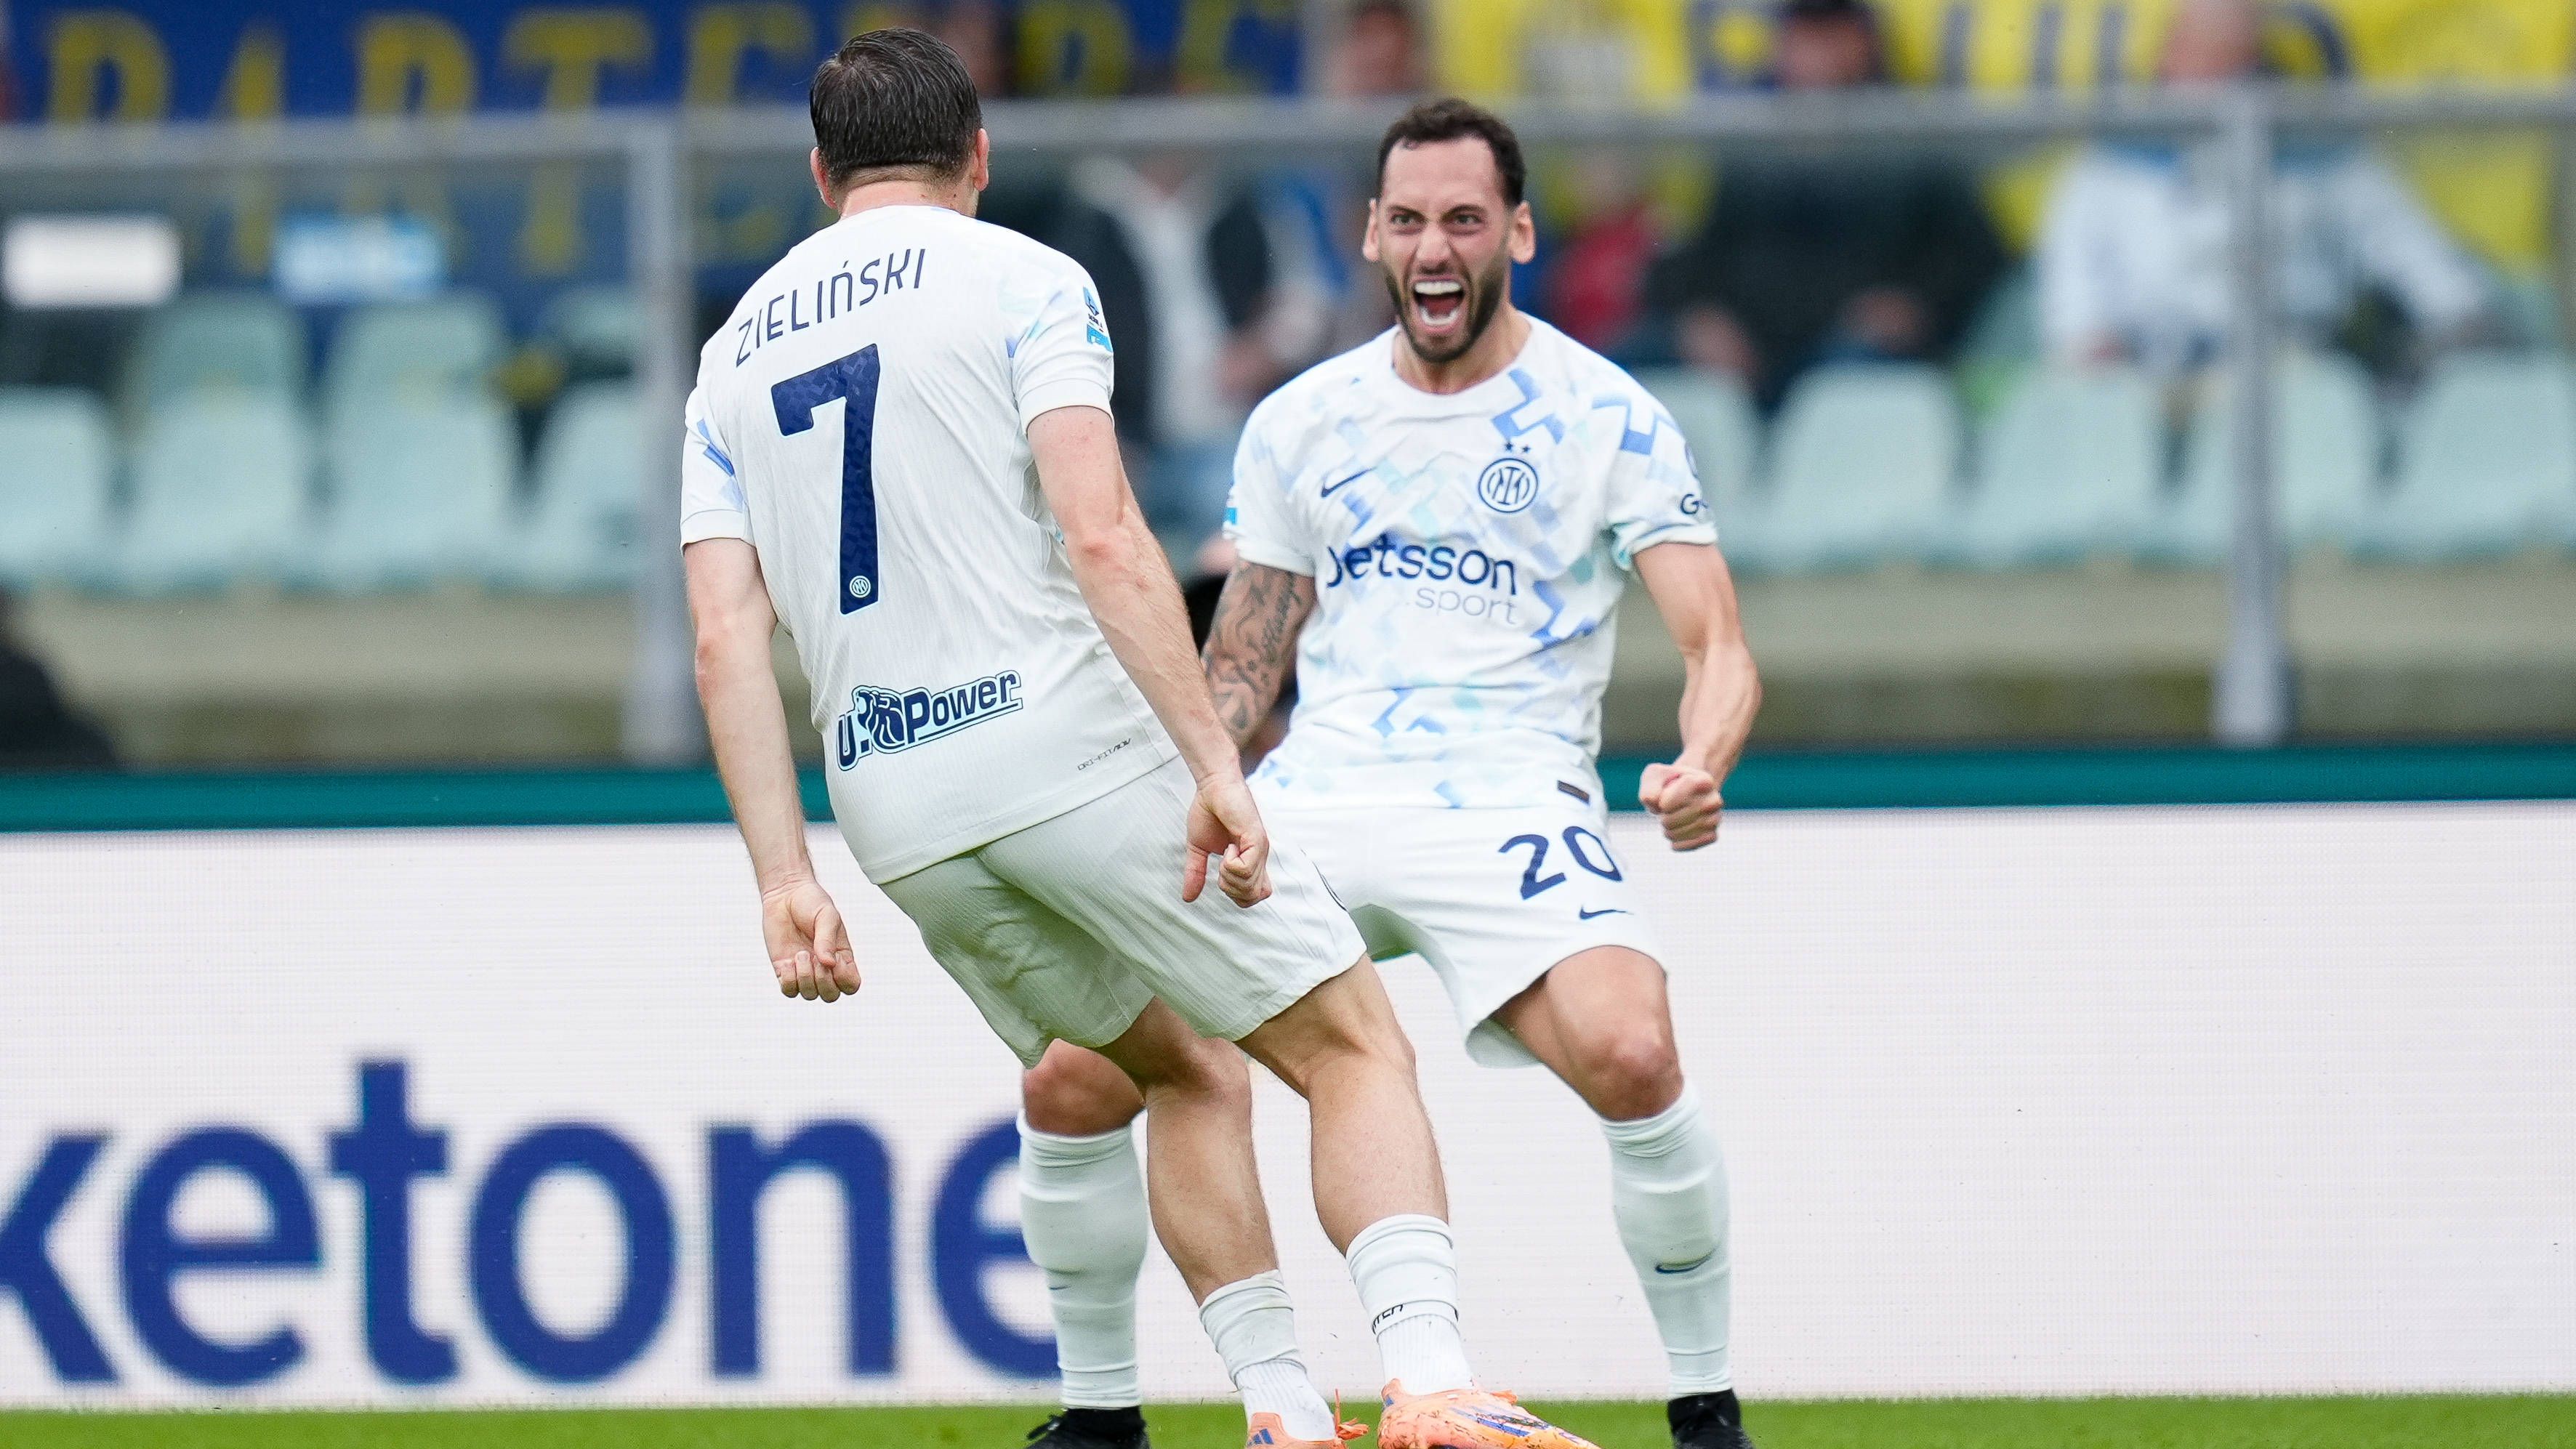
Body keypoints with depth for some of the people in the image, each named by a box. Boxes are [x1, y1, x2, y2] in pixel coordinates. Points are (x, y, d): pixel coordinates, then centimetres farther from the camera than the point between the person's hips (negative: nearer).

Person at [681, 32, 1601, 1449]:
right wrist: (1215, 769, -16)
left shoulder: (734, 352, 16)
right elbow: (1100, 537, -13)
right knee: (1353, 1046, 1)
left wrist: (783, 881, 2)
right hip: (1075, 746, -5)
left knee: (1189, 1074, 23)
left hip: (899, 815, 5)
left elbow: (726, 633, 6)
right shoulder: (1022, 279, 1)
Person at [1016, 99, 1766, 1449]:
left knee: (1630, 1053, -32)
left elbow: (1718, 647, -4)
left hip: (1509, 804, -4)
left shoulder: (1604, 417, 1)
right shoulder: (1300, 424, 13)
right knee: (1070, 1083, -9)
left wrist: (1699, 767, -25)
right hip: (1311, 804, 4)